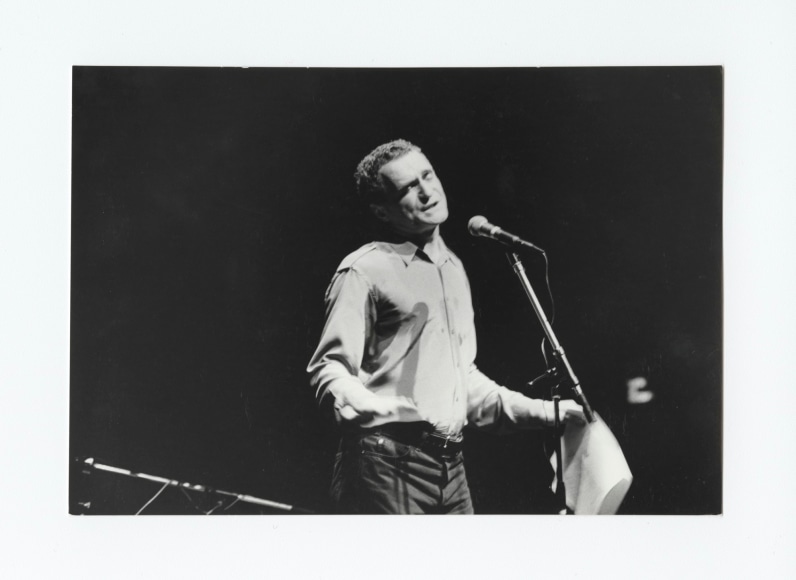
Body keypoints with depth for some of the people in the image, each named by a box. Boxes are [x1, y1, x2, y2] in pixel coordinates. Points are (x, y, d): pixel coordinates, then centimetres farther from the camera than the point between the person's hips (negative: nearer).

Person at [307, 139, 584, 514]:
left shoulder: (453, 268, 20)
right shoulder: (364, 271, -4)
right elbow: (327, 369, -11)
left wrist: (545, 412, 21)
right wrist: (363, 407, -32)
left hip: (450, 464, 7)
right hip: (388, 464, -7)